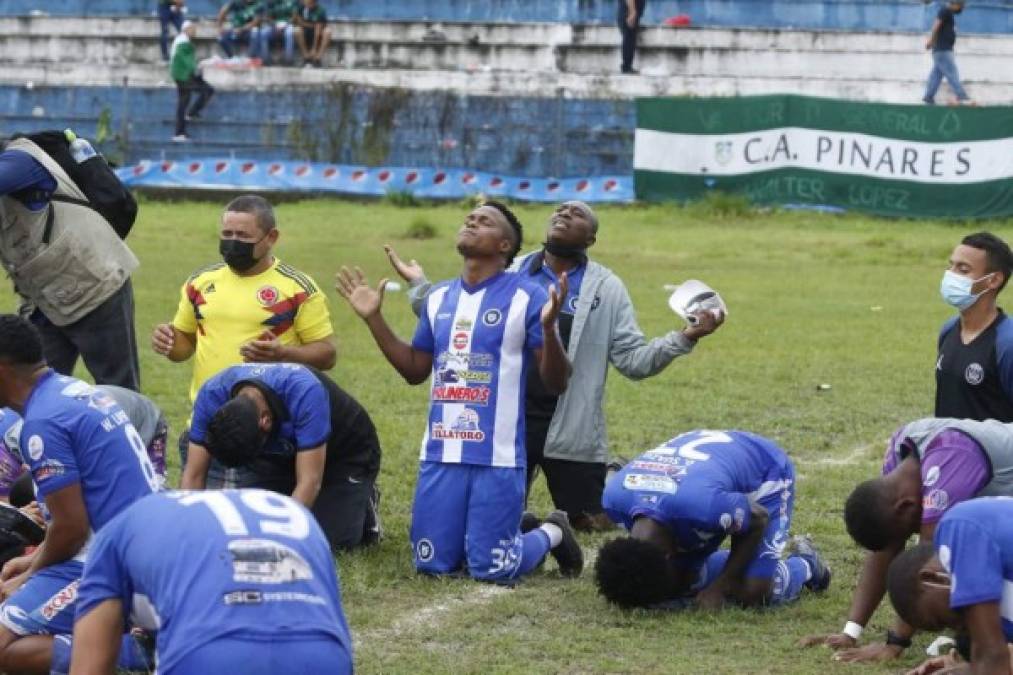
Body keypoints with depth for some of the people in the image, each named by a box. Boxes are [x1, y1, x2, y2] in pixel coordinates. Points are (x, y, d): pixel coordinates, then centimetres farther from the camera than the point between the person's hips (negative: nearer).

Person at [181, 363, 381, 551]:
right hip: (280, 456, 4)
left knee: (330, 539, -16)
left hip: (345, 454, -4)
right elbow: (194, 476, -22)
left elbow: (309, 482, -41)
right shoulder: (212, 395, -29)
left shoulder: (304, 393, -41)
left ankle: (363, 505, 16)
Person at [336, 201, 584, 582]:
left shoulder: (526, 297, -6)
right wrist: (373, 319, 14)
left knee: (490, 569, -6)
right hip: (441, 453, 6)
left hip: (497, 456, -6)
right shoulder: (439, 297, 12)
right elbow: (415, 371, 19)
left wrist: (548, 328, -24)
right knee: (431, 564, 6)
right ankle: (508, 533, 32)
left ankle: (551, 534, 25)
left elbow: (556, 384, -7)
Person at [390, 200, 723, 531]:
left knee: (593, 529, 6)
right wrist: (419, 286, 3)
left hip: (573, 433, -1)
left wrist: (683, 339, -15)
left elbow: (632, 359, -2)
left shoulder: (606, 289, 3)